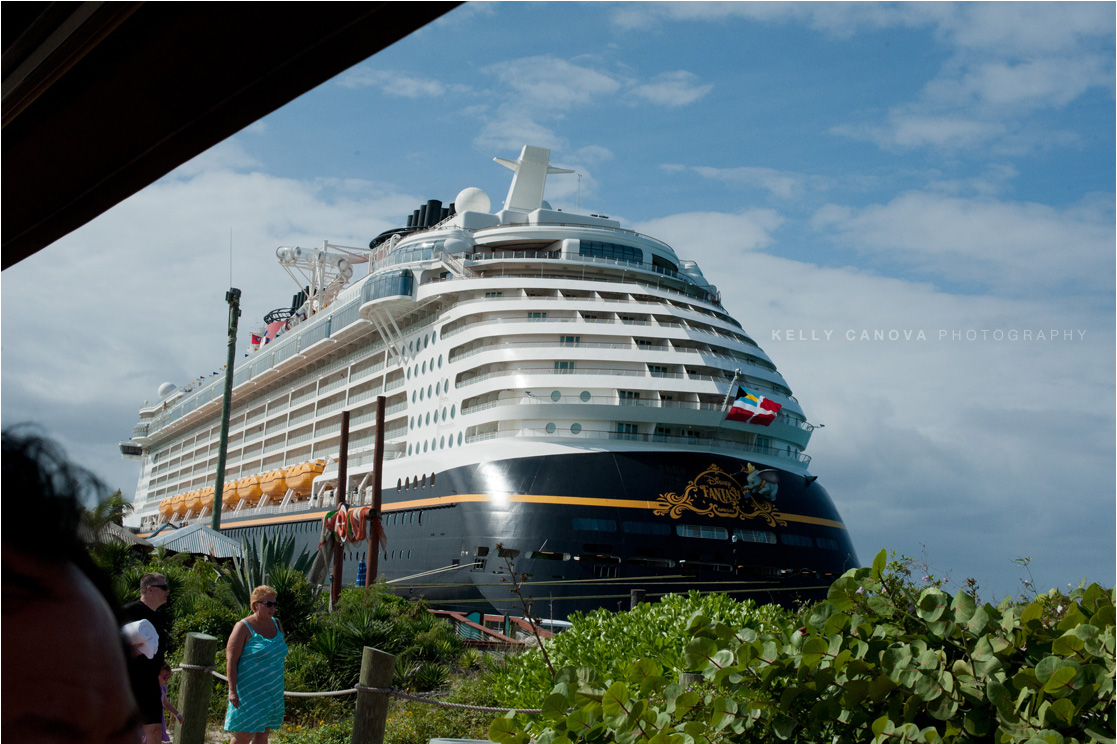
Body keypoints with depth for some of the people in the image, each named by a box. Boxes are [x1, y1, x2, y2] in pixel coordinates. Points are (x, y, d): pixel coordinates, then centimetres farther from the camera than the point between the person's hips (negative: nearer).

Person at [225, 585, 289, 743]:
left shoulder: (276, 624, 8)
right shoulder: (244, 628, -12)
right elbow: (231, 660, -15)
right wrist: (233, 691, -20)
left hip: (272, 692, 7)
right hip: (249, 691, -7)